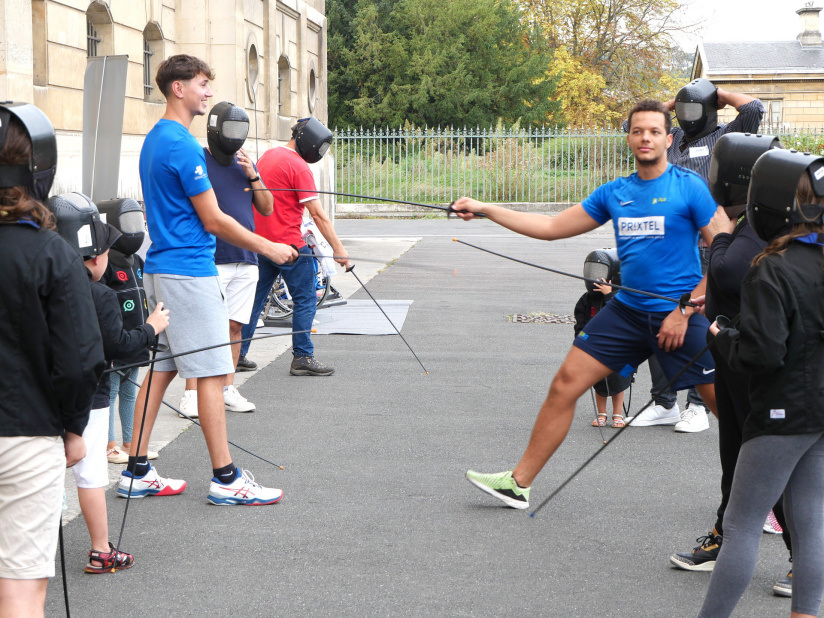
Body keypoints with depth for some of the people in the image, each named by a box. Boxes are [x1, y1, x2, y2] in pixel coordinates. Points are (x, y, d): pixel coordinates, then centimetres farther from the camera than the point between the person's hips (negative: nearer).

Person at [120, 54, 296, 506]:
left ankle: (137, 472, 15)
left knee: (161, 368, 12)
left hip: (160, 269, 10)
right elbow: (213, 221, -14)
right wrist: (269, 248, -7)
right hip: (190, 271, -10)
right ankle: (226, 479, 0)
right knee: (211, 373, -5)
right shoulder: (183, 145, -16)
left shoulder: (155, 139, 15)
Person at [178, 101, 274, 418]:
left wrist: (252, 176, 0)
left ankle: (227, 389, 17)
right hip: (211, 261, -6)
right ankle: (191, 394, -2)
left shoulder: (245, 164, 16)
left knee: (234, 326, 9)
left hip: (245, 261, 6)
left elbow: (267, 208, 13)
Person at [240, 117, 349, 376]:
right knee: (305, 299, 0)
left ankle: (237, 355, 16)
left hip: (260, 240, 9)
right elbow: (317, 213, -18)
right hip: (288, 244, -8)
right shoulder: (299, 167, -14)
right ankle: (302, 358, 1)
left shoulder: (267, 156, 13)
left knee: (256, 298, 14)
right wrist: (338, 248, -16)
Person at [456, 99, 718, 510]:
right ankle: (519, 483, 12)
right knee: (565, 385, 1)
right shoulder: (614, 193, 8)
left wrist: (685, 311, -14)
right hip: (627, 311, 5)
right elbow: (552, 227, 13)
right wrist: (483, 210, 10)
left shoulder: (689, 187, -8)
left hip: (679, 316, -5)